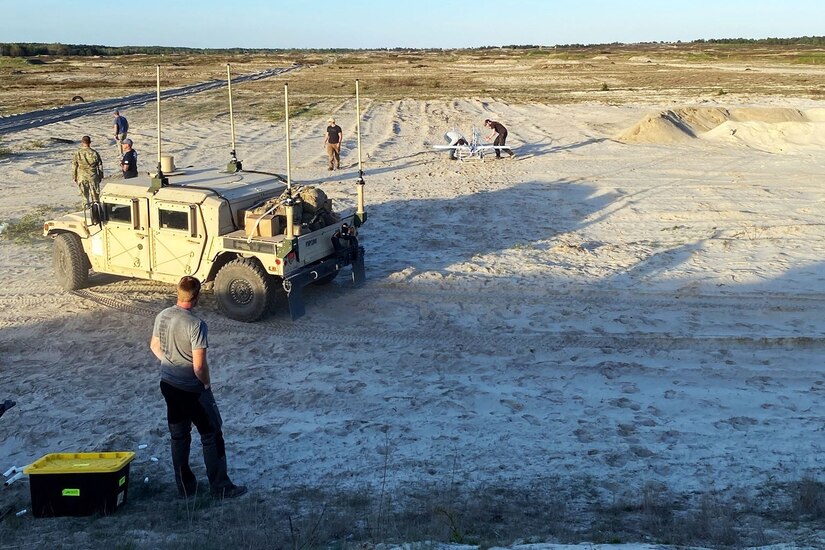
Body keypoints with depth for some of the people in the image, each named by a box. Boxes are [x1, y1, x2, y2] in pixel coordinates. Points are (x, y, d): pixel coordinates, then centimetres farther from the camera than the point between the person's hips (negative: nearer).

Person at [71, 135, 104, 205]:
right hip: (93, 177, 0)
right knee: (95, 194, 10)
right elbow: (100, 166, 1)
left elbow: (74, 166, -1)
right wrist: (101, 176, 12)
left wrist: (74, 177, 10)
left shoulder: (77, 153, -6)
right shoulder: (94, 153, -5)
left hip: (82, 177, 0)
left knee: (84, 194, 8)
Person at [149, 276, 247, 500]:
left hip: (168, 385, 7)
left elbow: (154, 346, 13)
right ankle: (220, 488, 13)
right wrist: (207, 383, -7)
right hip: (192, 389, -7)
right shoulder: (195, 324, -25)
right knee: (212, 437, 7)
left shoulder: (162, 316, -3)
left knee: (179, 437, 18)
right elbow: (199, 365, -25)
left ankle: (185, 486, 28)